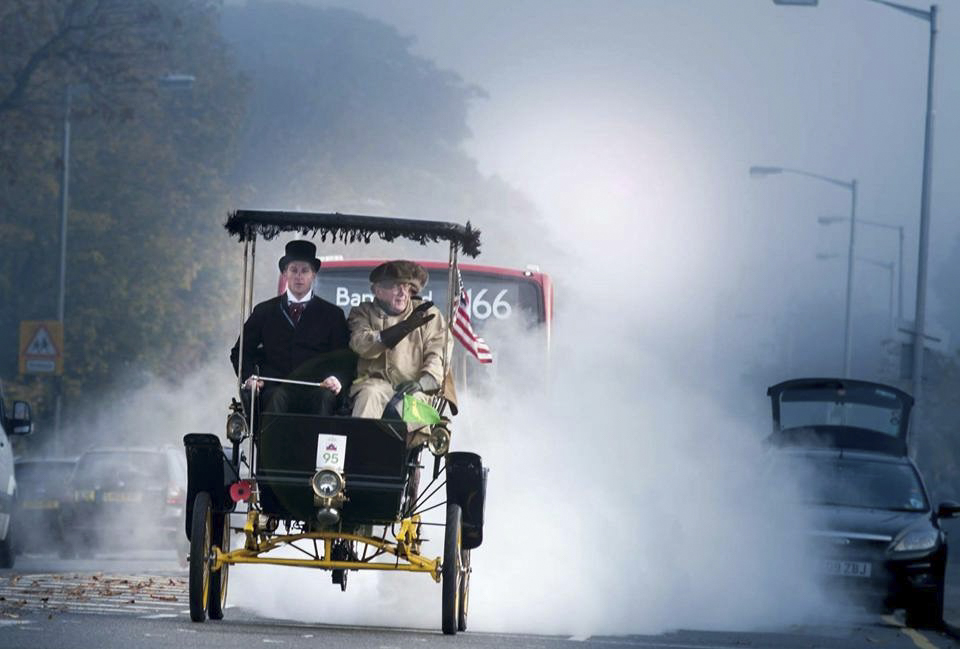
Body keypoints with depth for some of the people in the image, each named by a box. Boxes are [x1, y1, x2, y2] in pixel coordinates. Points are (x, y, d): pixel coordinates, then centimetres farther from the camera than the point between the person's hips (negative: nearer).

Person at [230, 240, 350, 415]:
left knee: (325, 398, -35)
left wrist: (338, 379, -11)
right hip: (275, 386, 0)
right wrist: (249, 377, 0)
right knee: (276, 398, -35)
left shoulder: (332, 314, 17)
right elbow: (240, 351, 21)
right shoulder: (264, 311, 21)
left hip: (316, 389, 0)